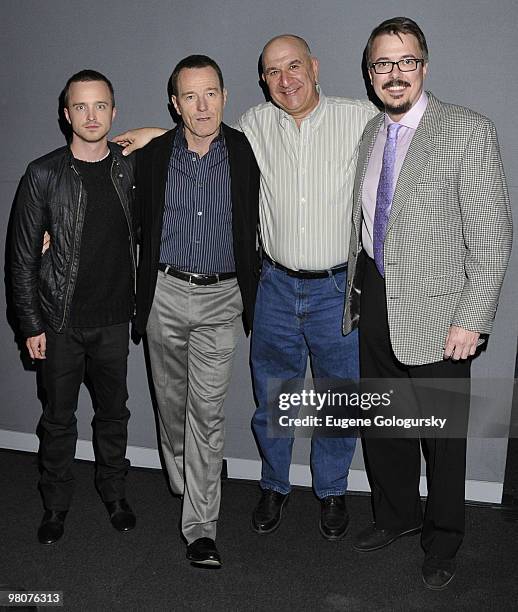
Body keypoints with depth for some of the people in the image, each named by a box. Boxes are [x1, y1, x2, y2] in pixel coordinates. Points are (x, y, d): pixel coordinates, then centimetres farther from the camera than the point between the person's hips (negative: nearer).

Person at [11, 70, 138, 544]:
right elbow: (24, 256, -4)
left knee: (114, 411, 14)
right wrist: (31, 323, -6)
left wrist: (141, 302, 5)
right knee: (59, 416, 11)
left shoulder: (130, 168, 1)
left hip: (114, 318, 2)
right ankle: (56, 504, 30)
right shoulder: (44, 175, -7)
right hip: (62, 321, -2)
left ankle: (114, 492, 34)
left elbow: (142, 234, 11)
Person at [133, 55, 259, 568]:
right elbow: (141, 230, 7)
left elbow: (253, 227, 7)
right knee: (171, 400, 14)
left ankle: (200, 526, 6)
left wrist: (251, 295, 5)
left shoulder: (246, 152, -2)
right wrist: (139, 298, 7)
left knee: (208, 409, -3)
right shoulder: (151, 156, 0)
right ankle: (182, 483, 40)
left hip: (221, 298, -1)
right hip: (165, 294, 2)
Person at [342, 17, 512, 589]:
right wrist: (355, 294, 12)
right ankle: (395, 515, 41)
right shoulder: (367, 134, 9)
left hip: (435, 311, -5)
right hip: (374, 304, 6)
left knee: (442, 432, 9)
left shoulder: (468, 131, -10)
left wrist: (472, 320, -17)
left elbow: (491, 235, -13)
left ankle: (442, 539, 32)